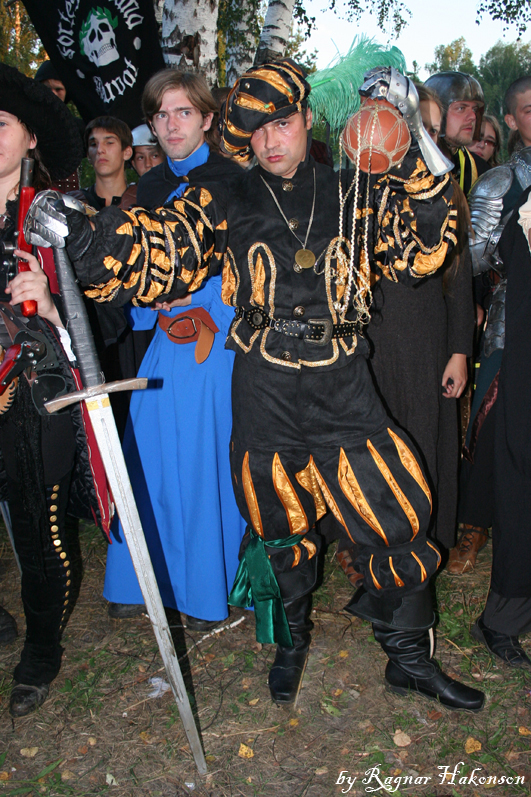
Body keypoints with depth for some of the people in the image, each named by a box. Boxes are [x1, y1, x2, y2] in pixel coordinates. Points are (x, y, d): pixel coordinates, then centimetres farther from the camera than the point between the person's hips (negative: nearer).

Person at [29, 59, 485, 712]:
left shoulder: (352, 195, 7)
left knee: (396, 517, 2)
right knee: (280, 526, 13)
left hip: (342, 388, 1)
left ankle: (409, 657, 27)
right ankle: (290, 640, 42)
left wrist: (414, 156, -6)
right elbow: (154, 254, -5)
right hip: (264, 394, 0)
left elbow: (419, 249, 0)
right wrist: (79, 236, -23)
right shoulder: (225, 206, 4)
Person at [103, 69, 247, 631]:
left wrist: (194, 295, -14)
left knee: (210, 463, 0)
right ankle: (146, 581, 23)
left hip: (219, 342, -5)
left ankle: (208, 592, 16)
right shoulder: (150, 186, 15)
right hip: (166, 340, 5)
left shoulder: (232, 180, -2)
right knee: (152, 460, 7)